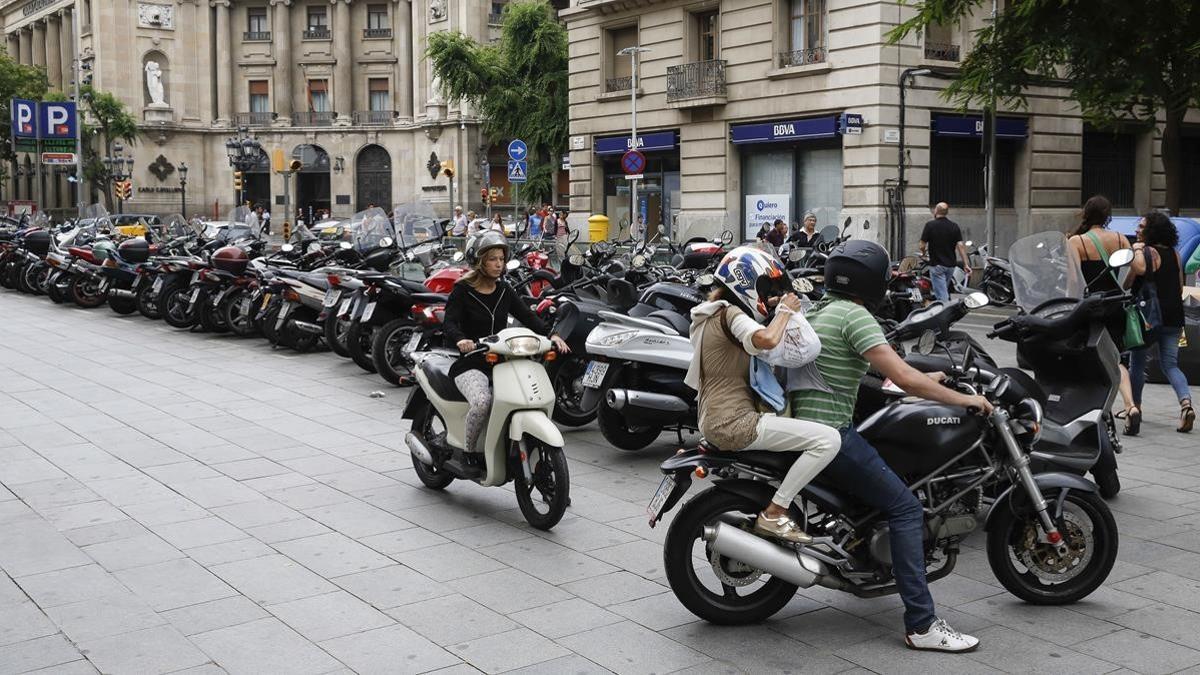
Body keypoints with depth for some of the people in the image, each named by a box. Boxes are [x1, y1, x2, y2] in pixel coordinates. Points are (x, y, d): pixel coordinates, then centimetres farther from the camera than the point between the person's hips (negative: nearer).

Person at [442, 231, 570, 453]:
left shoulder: (505, 291, 13)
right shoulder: (462, 291, -2)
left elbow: (527, 316, 2)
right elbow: (449, 322, -15)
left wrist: (551, 335, -17)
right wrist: (460, 340, -38)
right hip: (471, 365, -5)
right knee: (482, 402, -34)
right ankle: (470, 451, -12)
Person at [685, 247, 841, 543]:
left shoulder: (709, 314, 19)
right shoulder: (731, 314, -11)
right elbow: (766, 339, -32)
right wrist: (785, 310, -15)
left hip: (713, 422, 11)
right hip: (734, 424, -11)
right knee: (828, 439, -18)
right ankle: (774, 513, -15)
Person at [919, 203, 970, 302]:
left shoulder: (930, 225, -10)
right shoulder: (954, 226, 2)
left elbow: (922, 246, -9)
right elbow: (960, 245, -6)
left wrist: (923, 252, 14)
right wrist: (966, 264, -7)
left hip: (937, 265, -5)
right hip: (951, 265, 5)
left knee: (941, 296, -8)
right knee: (945, 291, 22)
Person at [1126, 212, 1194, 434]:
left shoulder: (1142, 254, -11)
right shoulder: (1175, 254, 9)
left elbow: (1126, 284, -19)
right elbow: (1180, 287, 16)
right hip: (1173, 318, 6)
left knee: (1137, 363, 8)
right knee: (1170, 364, 9)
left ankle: (1135, 407, 8)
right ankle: (1186, 403, -11)